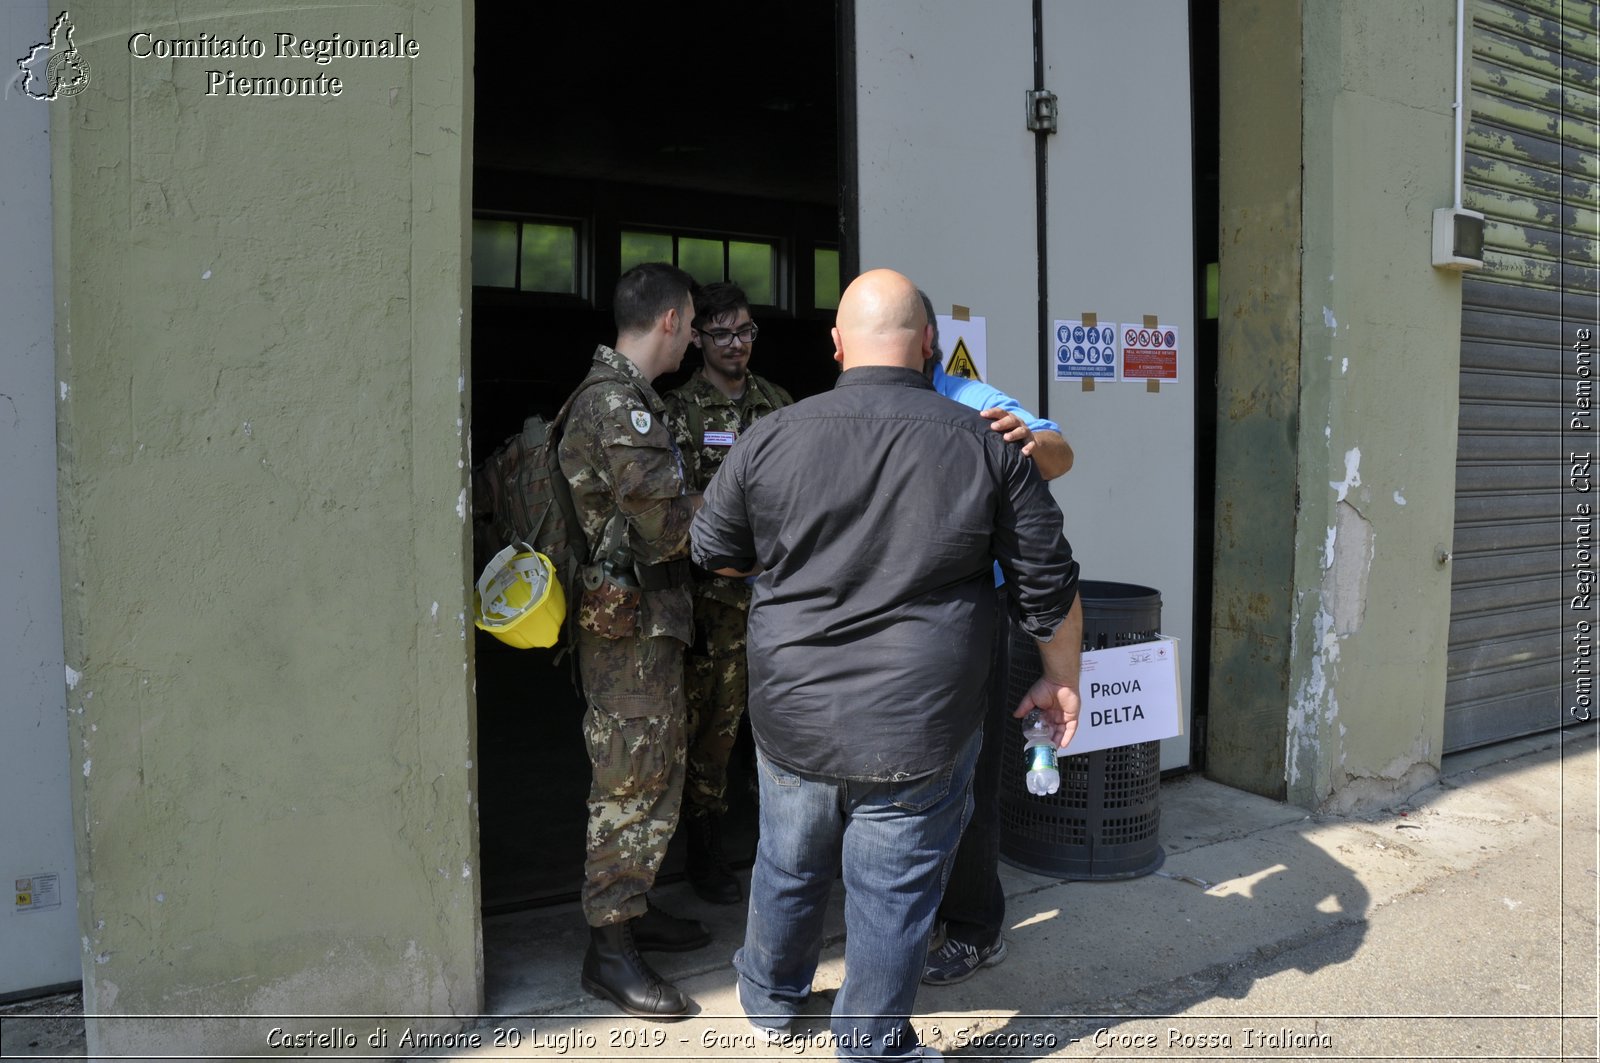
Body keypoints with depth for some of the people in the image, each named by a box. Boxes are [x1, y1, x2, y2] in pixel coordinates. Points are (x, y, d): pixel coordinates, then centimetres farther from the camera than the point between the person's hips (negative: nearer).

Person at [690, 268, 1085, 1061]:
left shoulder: (772, 437, -5)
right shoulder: (986, 444, -6)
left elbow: (712, 553, 8)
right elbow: (1050, 585, -1)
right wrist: (1062, 680, 14)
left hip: (793, 719, 2)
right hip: (920, 729, -2)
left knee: (788, 864, 24)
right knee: (892, 894, 13)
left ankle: (771, 996, 48)